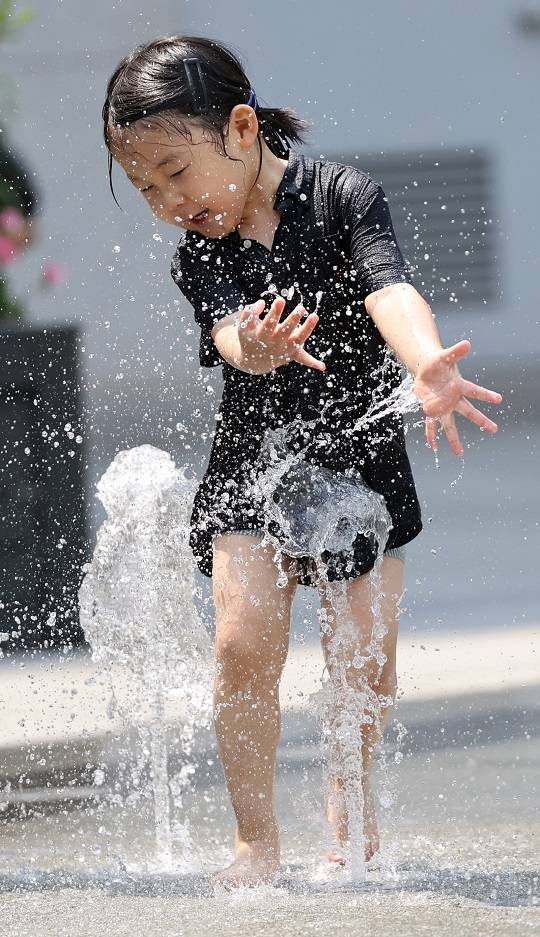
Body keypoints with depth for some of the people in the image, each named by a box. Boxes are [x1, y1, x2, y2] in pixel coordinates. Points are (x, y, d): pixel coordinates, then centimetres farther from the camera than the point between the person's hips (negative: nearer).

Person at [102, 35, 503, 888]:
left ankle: (351, 793, 26)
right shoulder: (198, 256, -6)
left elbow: (388, 288, -30)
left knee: (363, 653, -3)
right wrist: (255, 350, -52)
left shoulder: (341, 196, -13)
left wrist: (427, 366, -51)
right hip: (252, 461, 1)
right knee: (244, 642, -14)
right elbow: (228, 330, -26)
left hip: (360, 454, -1)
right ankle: (256, 839, -3)